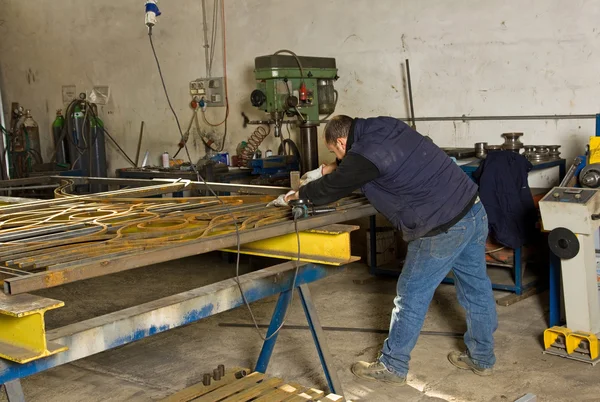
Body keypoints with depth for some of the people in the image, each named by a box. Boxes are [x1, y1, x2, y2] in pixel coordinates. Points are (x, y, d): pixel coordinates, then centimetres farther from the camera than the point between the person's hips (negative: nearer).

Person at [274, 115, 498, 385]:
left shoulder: (363, 155, -15)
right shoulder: (384, 127, 10)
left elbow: (330, 189, 0)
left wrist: (294, 195, 17)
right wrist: (327, 169, 34)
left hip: (443, 228, -9)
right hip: (475, 210, 9)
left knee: (411, 296, 5)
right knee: (476, 288, 18)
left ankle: (392, 367, 19)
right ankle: (482, 358, 33)